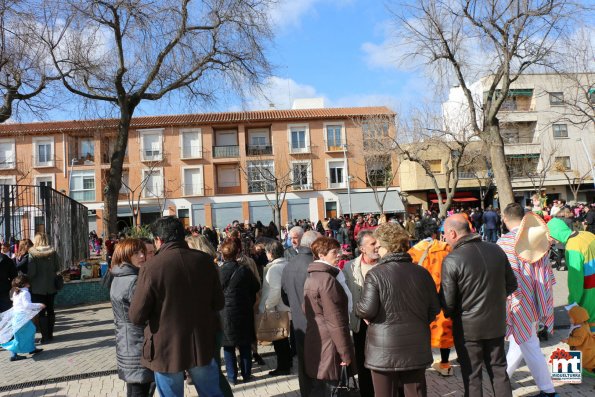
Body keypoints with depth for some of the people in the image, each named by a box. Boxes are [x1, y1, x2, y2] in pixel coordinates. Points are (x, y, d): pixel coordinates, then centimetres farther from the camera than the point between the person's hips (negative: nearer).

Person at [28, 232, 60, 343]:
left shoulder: (32, 253, -14)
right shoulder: (52, 252, -2)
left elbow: (31, 272, -17)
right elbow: (57, 268, 2)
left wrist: (28, 279, 2)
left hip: (38, 287, -4)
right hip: (51, 286, 4)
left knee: (41, 312, 3)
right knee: (50, 310, 14)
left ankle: (45, 336, 3)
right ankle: (50, 334, 21)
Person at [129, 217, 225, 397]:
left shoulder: (151, 267, -17)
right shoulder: (205, 260, -5)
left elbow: (136, 317, -13)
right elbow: (218, 303, 3)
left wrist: (157, 312, 7)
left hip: (167, 348, -3)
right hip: (202, 344, 3)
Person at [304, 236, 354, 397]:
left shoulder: (311, 277, 13)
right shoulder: (327, 279, -18)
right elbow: (336, 320, -21)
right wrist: (346, 352, -16)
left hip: (315, 344, 9)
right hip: (328, 346, -9)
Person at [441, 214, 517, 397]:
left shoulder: (452, 260, -20)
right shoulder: (496, 250, -3)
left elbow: (447, 302, -16)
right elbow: (511, 285, 7)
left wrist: (449, 313, 5)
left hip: (468, 326, -5)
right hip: (496, 322, 5)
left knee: (472, 375, 9)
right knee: (499, 370, 19)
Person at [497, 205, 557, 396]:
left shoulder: (505, 241, -15)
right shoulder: (540, 237, 1)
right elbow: (547, 273, 7)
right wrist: (544, 299, 17)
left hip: (519, 302, -6)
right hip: (537, 300, 6)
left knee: (529, 347, 6)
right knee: (519, 341, 19)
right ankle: (503, 377, 33)